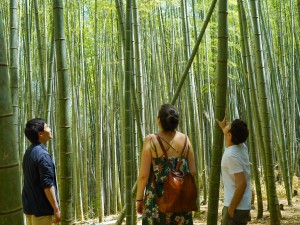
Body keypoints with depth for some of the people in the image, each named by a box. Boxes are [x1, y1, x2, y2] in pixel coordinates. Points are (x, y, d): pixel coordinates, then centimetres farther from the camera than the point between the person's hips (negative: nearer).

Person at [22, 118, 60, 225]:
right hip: (41, 209, -9)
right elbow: (47, 185, -22)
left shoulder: (29, 152, 9)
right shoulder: (42, 154, -20)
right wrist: (56, 209, -16)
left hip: (29, 206, 9)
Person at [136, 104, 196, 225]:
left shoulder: (151, 140, -11)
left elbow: (144, 175, -11)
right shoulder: (185, 139, -2)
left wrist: (139, 199, 0)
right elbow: (192, 171, 1)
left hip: (158, 198, -3)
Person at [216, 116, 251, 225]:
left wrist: (231, 209, -19)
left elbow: (242, 184, -25)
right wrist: (222, 127, 34)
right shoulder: (241, 147, 3)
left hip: (236, 207, -9)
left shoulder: (231, 155, -21)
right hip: (243, 206, 9)